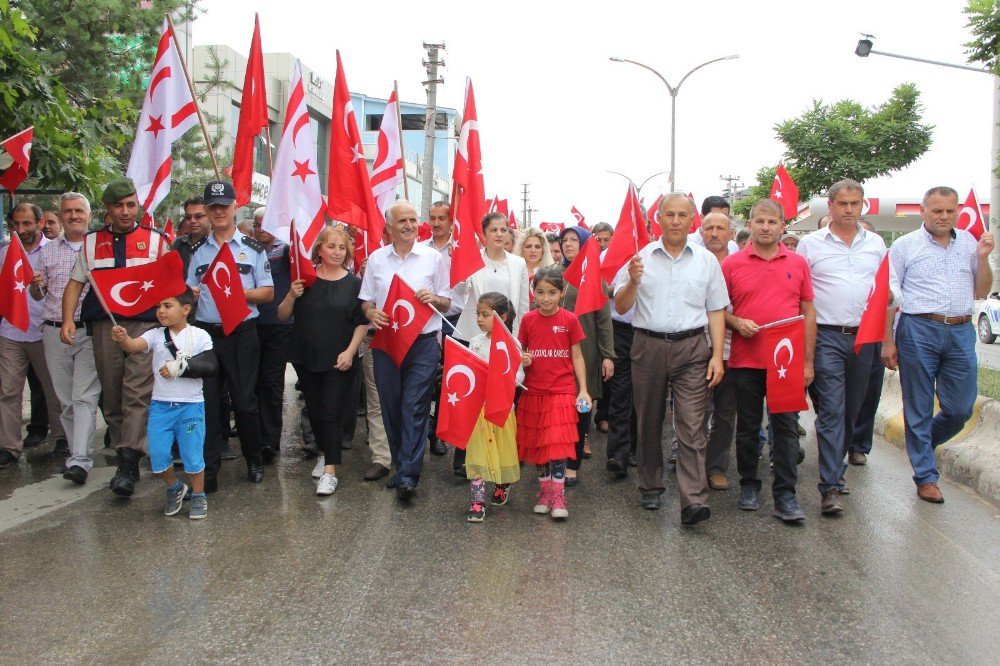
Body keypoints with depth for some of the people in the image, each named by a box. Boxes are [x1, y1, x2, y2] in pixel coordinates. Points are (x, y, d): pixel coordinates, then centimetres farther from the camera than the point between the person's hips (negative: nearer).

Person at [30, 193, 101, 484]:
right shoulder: (48, 251, 13)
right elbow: (37, 295, 17)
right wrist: (36, 286, -6)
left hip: (89, 331, -4)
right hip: (55, 331, 4)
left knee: (84, 396, -11)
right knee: (65, 399, 9)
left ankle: (80, 460, -16)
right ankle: (76, 451, 21)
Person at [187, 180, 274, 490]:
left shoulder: (253, 248, 5)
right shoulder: (198, 251, 14)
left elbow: (268, 293, 2)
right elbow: (189, 291, 16)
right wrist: (189, 292, -8)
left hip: (242, 334, -2)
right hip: (205, 333, 2)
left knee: (244, 400, 1)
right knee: (207, 403, 1)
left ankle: (254, 459, 21)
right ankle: (208, 470, 7)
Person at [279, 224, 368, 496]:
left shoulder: (353, 283, -3)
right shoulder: (304, 279, 3)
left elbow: (363, 323, -2)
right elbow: (282, 316, 4)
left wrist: (350, 351, -13)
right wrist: (291, 296, -14)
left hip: (340, 361, -3)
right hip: (306, 358, 3)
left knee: (332, 413, -8)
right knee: (314, 410, 14)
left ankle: (330, 471, -6)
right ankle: (325, 453, 36)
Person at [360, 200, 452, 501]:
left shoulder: (433, 258, 4)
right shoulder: (376, 259, 10)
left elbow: (447, 303, 7)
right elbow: (365, 299, 14)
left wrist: (434, 299, -14)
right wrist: (370, 312, -8)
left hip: (423, 341, -3)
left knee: (414, 407, -9)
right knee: (391, 407, 8)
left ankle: (408, 476, -10)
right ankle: (400, 466, 23)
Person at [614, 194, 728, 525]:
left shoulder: (706, 260, 7)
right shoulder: (641, 257, 5)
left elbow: (715, 311, 8)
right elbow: (620, 307, 6)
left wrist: (717, 355, -1)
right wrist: (633, 281, -14)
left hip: (691, 348, -1)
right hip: (648, 346, 1)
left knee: (692, 425, -9)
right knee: (649, 422, 10)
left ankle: (694, 500, -13)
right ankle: (651, 487, 24)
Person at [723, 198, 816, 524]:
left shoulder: (798, 263, 6)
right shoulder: (732, 264, 2)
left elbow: (808, 313, 7)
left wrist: (808, 361, 3)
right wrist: (736, 323, -12)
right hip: (746, 360, 0)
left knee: (786, 427, 1)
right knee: (747, 427, 9)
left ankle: (785, 495, 6)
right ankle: (749, 485, 23)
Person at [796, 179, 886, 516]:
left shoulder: (876, 244, 12)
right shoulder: (810, 244, 2)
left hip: (864, 337, 4)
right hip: (827, 336, -4)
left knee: (852, 409, 11)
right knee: (831, 410, -9)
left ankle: (835, 465, 28)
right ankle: (831, 486, -10)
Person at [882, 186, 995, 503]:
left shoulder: (969, 243, 12)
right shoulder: (905, 246, 2)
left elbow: (982, 292, 16)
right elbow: (889, 296, 2)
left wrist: (983, 258, 1)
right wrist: (887, 341, -3)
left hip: (961, 332, 3)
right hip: (919, 330, -3)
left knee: (960, 409, 6)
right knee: (919, 408, 4)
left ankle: (922, 444, 34)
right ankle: (926, 476, 15)